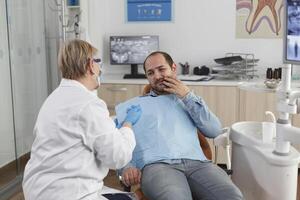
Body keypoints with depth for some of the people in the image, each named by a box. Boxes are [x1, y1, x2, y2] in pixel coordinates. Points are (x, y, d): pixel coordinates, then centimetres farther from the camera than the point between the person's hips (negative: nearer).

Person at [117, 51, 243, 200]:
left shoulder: (188, 100, 29)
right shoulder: (131, 106, 23)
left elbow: (215, 131, 14)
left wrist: (188, 96, 12)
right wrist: (126, 166, -10)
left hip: (197, 162, 3)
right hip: (158, 165, -2)